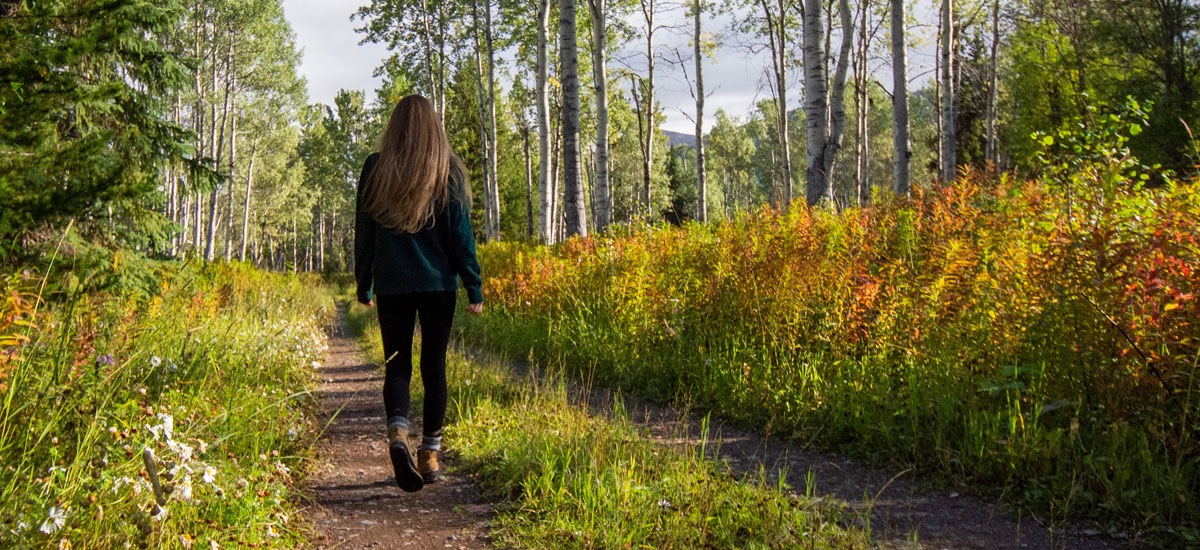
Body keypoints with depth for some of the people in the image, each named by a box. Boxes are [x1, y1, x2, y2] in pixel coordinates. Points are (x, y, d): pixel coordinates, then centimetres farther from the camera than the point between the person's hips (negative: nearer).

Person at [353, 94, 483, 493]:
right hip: (437, 284, 0)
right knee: (434, 366, 9)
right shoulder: (448, 171, -1)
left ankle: (397, 432, -19)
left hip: (391, 284, 1)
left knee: (397, 365, 7)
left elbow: (364, 232, 6)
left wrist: (363, 287, 16)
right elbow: (460, 233, -3)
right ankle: (430, 453, 12)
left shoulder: (375, 169, 2)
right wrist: (474, 288, 1)